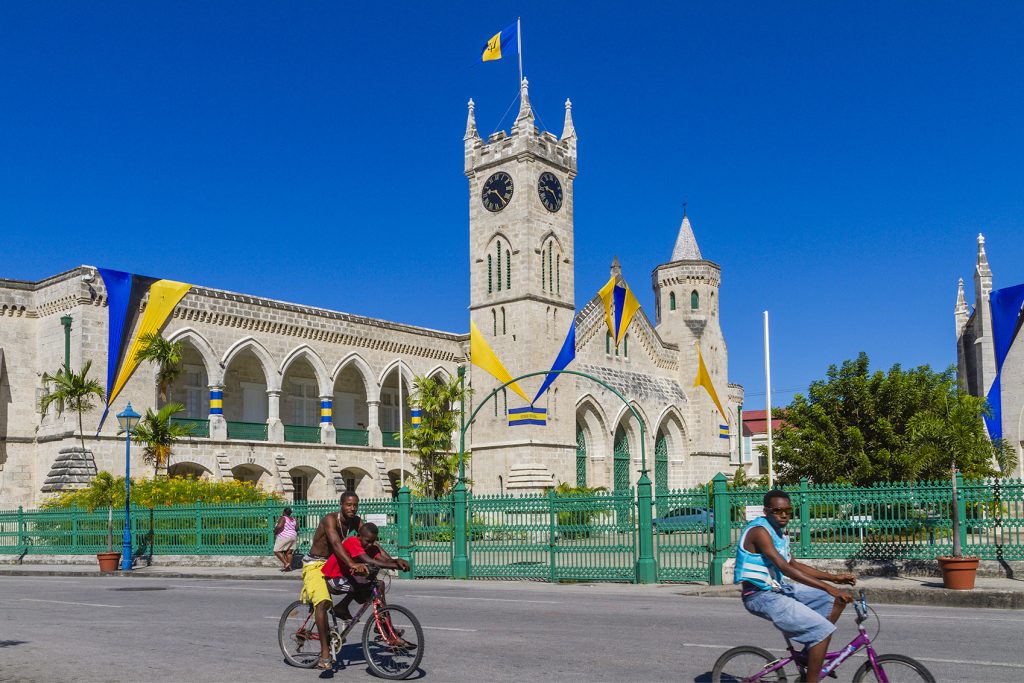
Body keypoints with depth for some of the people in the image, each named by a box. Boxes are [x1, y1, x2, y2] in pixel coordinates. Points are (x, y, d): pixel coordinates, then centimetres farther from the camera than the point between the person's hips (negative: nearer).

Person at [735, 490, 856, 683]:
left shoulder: (780, 533, 11)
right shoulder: (760, 531, -20)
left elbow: (794, 565, 18)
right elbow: (785, 568, -28)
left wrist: (834, 578, 10)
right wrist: (828, 588, -31)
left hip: (779, 589, 9)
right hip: (762, 596, -9)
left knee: (837, 600, 8)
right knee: (822, 630, -17)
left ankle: (813, 650, 15)